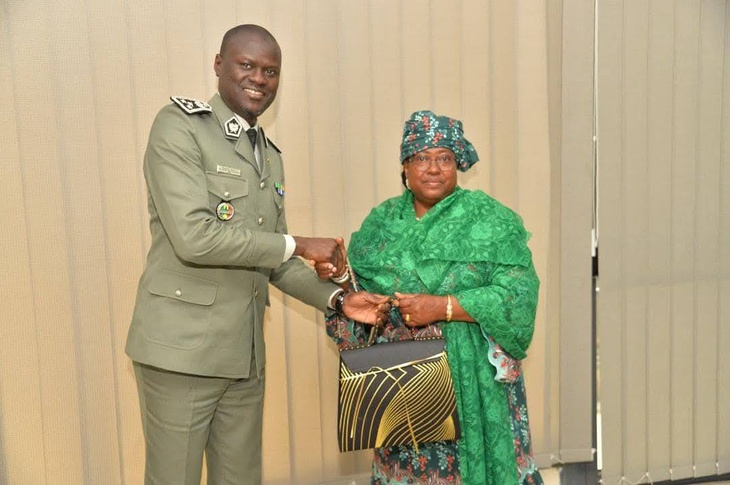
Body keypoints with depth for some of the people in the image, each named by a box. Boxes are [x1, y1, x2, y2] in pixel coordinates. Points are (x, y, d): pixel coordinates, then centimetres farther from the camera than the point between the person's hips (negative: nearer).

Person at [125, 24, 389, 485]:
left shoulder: (270, 156, 14)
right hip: (182, 346, -6)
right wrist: (298, 244, -14)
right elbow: (194, 237, -21)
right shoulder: (179, 125, -8)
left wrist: (338, 299, 0)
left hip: (244, 354, 7)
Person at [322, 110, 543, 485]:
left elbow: (518, 295, -13)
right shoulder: (381, 222, 8)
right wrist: (340, 278, -11)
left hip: (470, 376, -3)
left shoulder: (489, 219, -4)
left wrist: (441, 307, -20)